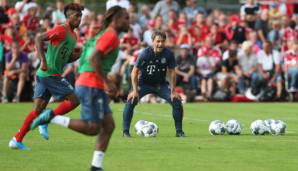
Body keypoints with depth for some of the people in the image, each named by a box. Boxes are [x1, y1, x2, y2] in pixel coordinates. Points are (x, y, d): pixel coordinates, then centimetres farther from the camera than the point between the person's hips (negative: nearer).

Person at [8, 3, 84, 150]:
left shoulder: (73, 36, 18)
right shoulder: (61, 30, -11)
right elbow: (39, 38, -20)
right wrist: (43, 61, -26)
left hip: (44, 75, 9)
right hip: (51, 75, -9)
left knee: (37, 110, 9)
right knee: (74, 100, -8)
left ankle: (17, 140, 10)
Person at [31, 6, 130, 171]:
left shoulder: (105, 35, 20)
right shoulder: (111, 36, -11)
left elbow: (94, 58, 23)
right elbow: (93, 58, -23)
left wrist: (106, 81, 21)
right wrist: (106, 82, -21)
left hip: (95, 87, 10)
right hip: (91, 86, -10)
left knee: (108, 125, 5)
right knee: (92, 128, -10)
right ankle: (52, 118, -5)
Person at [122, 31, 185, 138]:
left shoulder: (168, 54, -15)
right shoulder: (145, 53, -21)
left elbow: (172, 72, -5)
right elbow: (135, 72, -15)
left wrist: (173, 91, -8)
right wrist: (135, 90, -20)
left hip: (161, 84, 2)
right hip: (144, 83, -2)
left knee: (176, 101, -12)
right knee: (131, 101, -23)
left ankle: (179, 131, 1)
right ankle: (125, 131, -12)